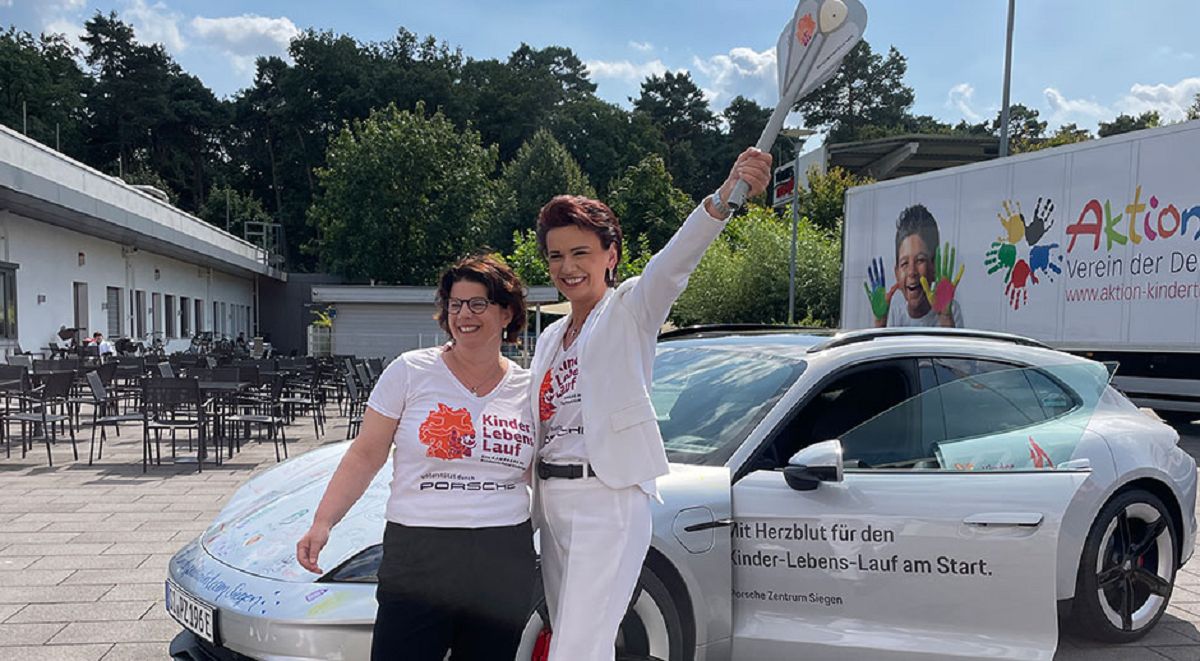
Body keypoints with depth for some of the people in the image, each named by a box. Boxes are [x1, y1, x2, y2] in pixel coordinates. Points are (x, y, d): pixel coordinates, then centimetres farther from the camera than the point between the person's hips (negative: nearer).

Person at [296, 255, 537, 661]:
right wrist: (323, 522, -8)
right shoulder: (411, 371, 0)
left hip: (504, 565, 3)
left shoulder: (527, 388, 6)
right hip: (418, 556, -2)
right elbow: (365, 456, 0)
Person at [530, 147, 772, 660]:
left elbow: (674, 261, -24)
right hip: (552, 502, 8)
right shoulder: (550, 338, 17)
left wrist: (724, 197, -42)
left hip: (609, 500, -8)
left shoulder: (631, 309, -4)